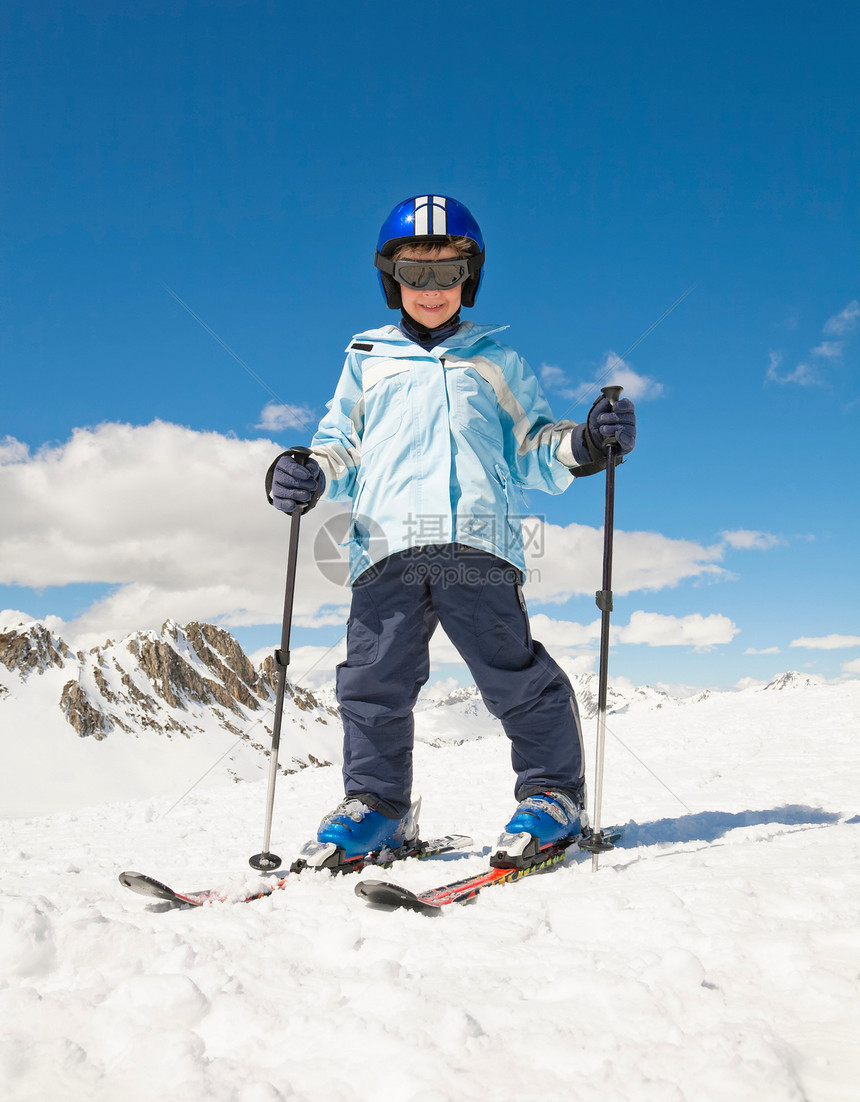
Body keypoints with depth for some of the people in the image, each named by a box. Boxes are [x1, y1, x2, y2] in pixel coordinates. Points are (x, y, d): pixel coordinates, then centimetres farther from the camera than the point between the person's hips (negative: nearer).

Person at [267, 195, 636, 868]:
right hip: (386, 542, 2)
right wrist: (307, 476, 2)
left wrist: (586, 444, 0)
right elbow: (341, 448, 23)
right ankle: (377, 803, 12)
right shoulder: (367, 360, 25)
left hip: (477, 540, -1)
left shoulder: (496, 359, 23)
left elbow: (532, 450, 19)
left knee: (513, 672, -8)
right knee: (374, 679, -3)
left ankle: (553, 794, 8)